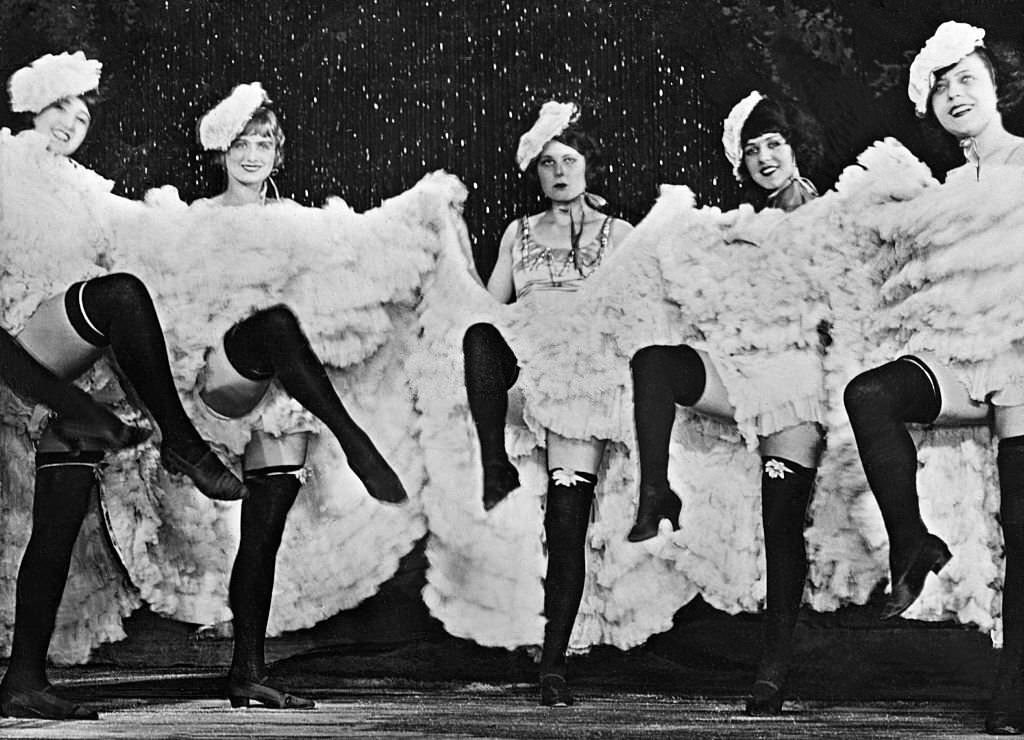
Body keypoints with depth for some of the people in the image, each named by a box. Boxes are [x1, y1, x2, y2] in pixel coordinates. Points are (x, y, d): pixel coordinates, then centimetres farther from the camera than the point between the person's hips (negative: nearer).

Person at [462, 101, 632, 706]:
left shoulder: (618, 234, 13)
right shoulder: (520, 233, 20)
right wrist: (488, 333, -5)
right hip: (522, 364, 2)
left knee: (568, 526, -11)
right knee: (480, 333, -35)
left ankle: (554, 663, -6)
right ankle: (497, 469, -29)